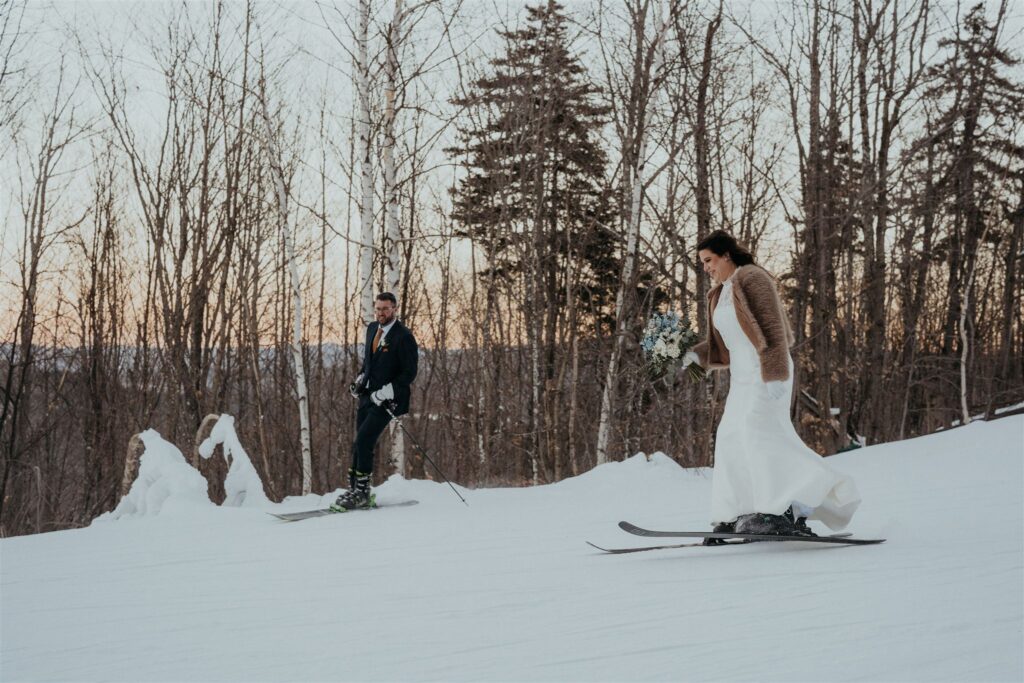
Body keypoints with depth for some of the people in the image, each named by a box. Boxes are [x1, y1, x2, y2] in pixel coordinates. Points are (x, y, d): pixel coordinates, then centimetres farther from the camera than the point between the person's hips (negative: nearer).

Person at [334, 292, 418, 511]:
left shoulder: (404, 337, -14)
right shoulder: (372, 329, 10)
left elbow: (409, 373, -14)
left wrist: (384, 393, -19)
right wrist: (360, 379, 9)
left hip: (387, 400, -7)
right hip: (368, 395, 7)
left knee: (363, 441, -15)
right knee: (360, 443, 6)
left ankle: (361, 492, -7)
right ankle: (355, 490, 11)